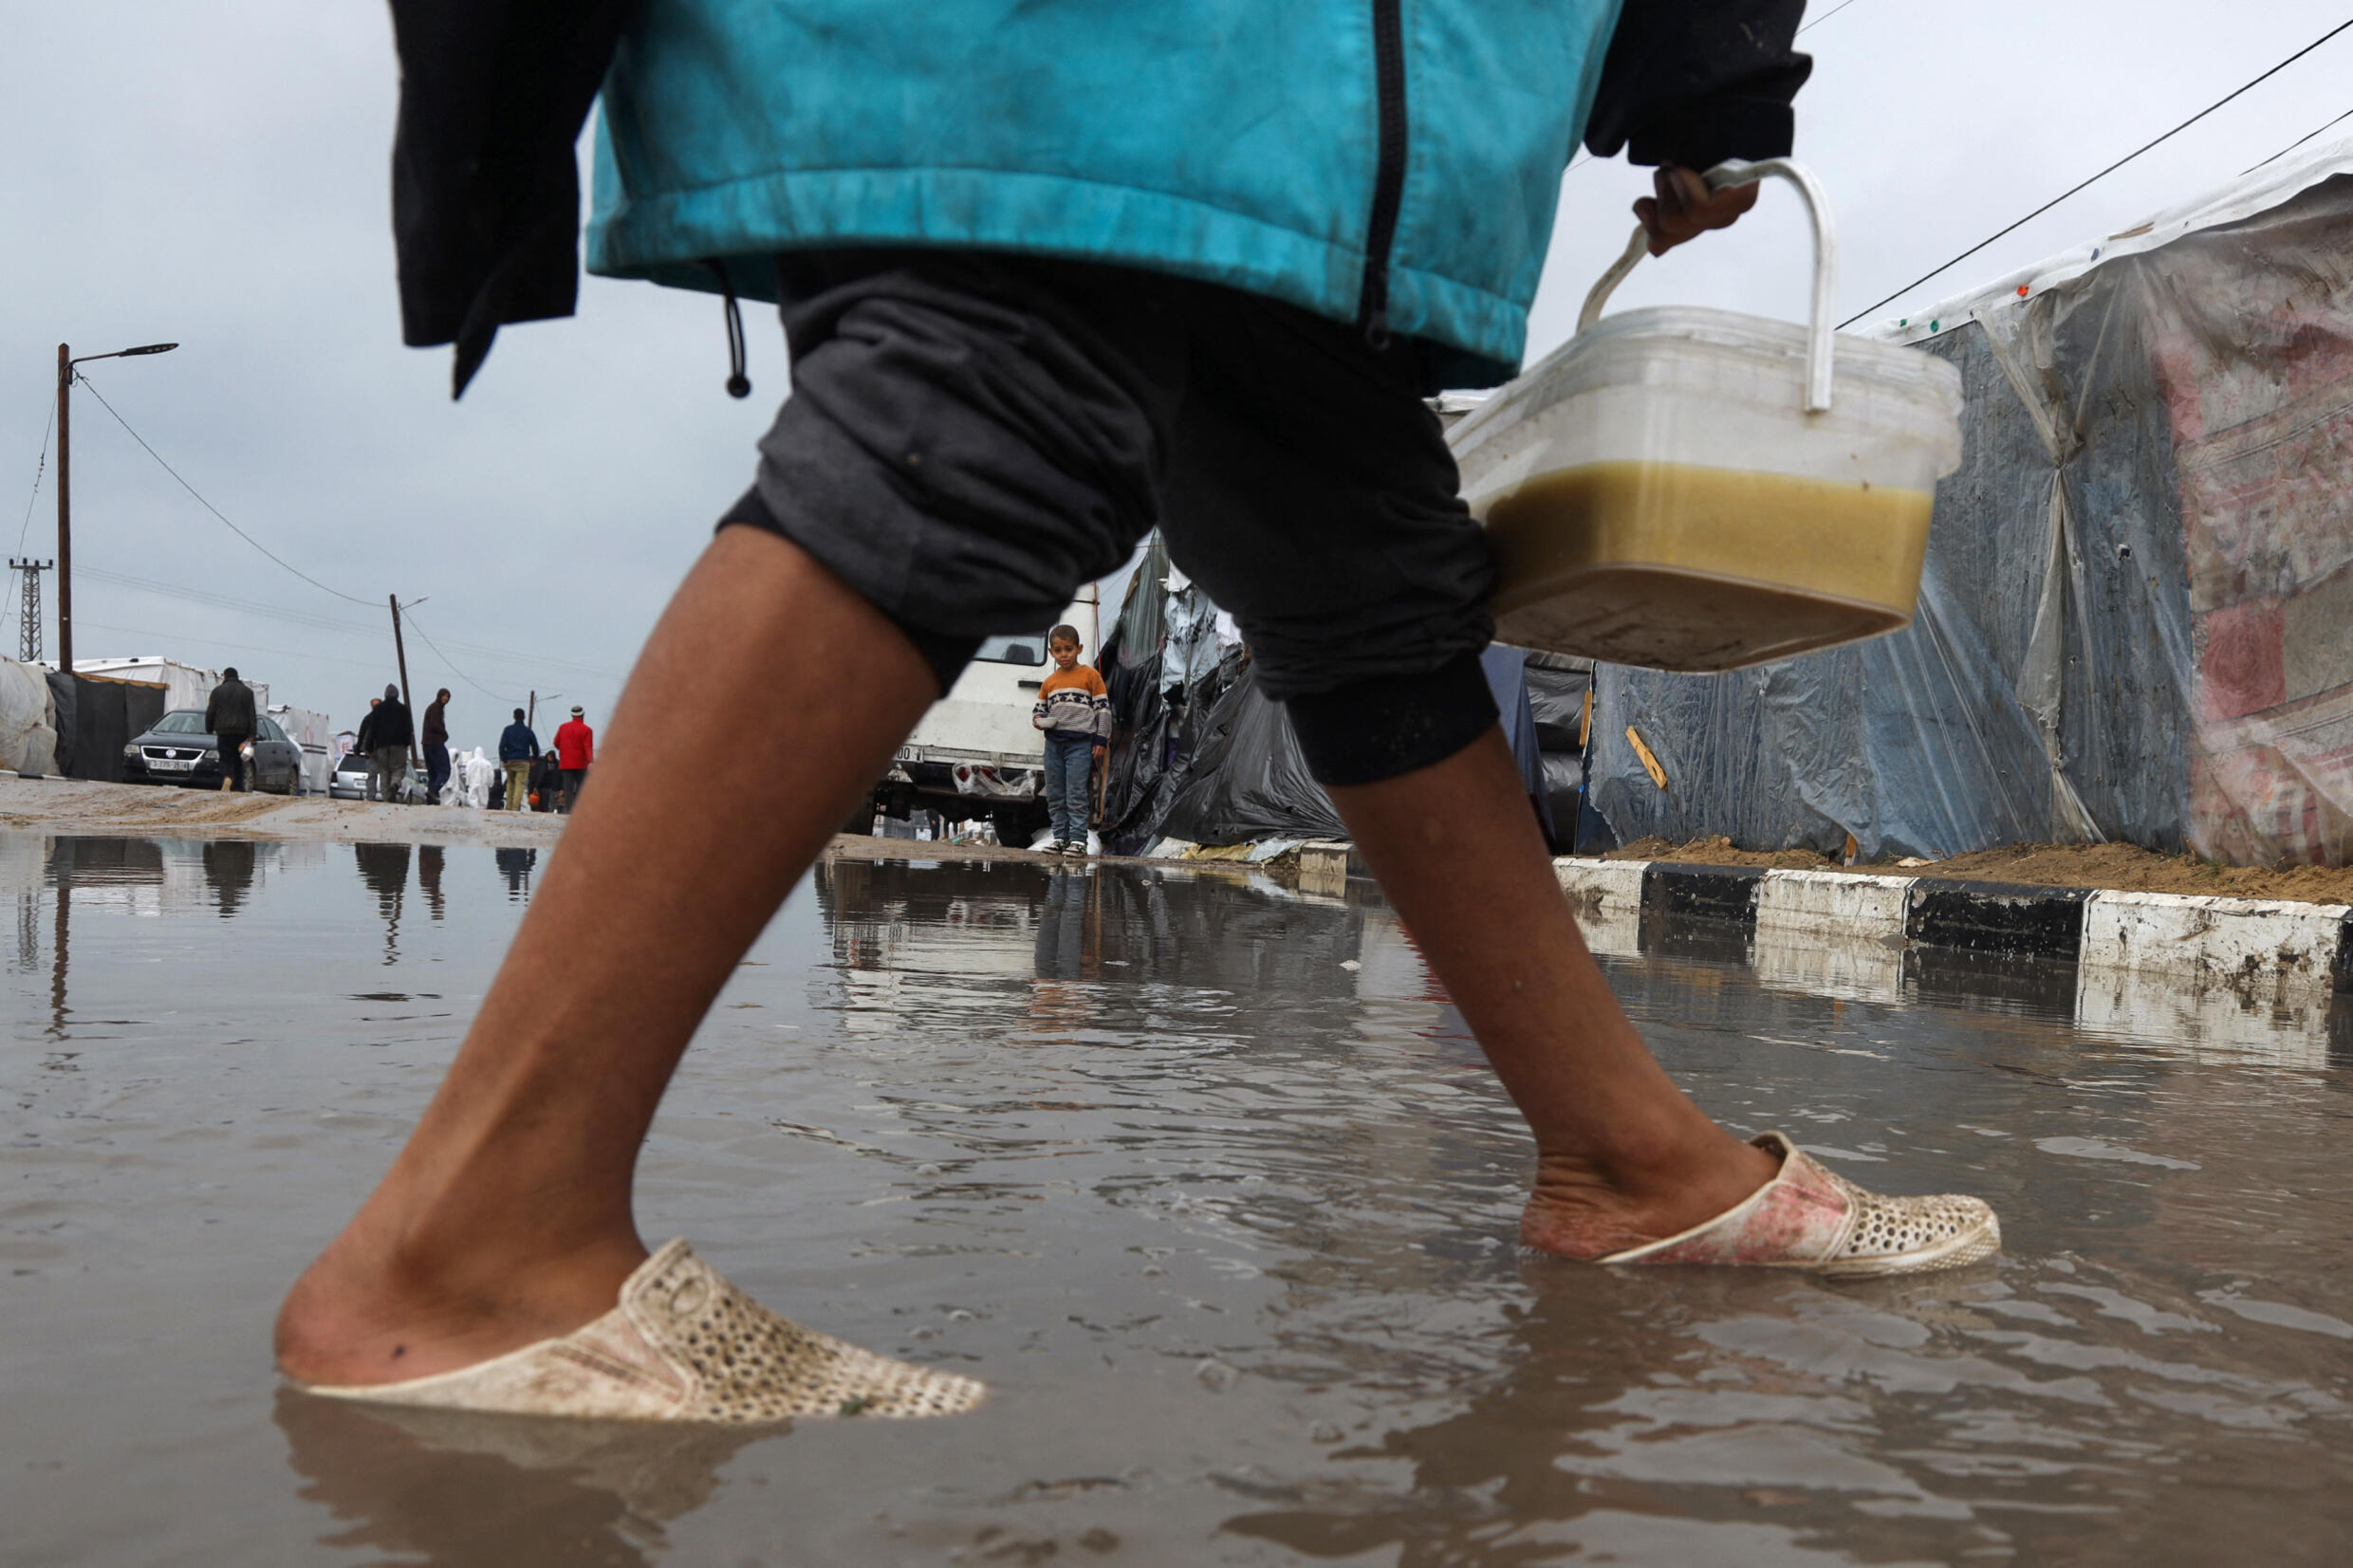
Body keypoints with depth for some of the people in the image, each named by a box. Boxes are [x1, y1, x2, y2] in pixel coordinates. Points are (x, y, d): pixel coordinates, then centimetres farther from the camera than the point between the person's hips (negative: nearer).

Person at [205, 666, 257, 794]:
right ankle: (239, 789, 6)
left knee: (225, 759, 1)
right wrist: (251, 735, 2)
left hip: (223, 731, -1)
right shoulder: (247, 691, 8)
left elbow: (210, 713, 4)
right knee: (238, 760, 9)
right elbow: (252, 715, 3)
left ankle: (227, 778, -28)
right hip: (241, 732, 1)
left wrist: (209, 729, 15)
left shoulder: (217, 691, 5)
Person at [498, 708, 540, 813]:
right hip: (523, 761, -2)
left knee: (510, 784, 15)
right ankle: (515, 808, -18)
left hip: (509, 761, 2)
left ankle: (509, 807, 12)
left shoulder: (507, 729, 5)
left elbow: (502, 746, -2)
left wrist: (503, 760, 0)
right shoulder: (528, 731, 4)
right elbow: (535, 747, 7)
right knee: (520, 785, -7)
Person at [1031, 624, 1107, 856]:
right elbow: (1038, 709, 22)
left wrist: (1101, 740, -7)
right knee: (1055, 795, 9)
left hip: (1080, 743, -6)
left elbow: (1104, 708, -2)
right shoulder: (1049, 682, 13)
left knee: (1077, 794, -7)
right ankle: (1060, 837, 17)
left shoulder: (1090, 676, -1)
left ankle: (1078, 839, -4)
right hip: (1053, 743, 6)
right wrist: (1039, 720, -2)